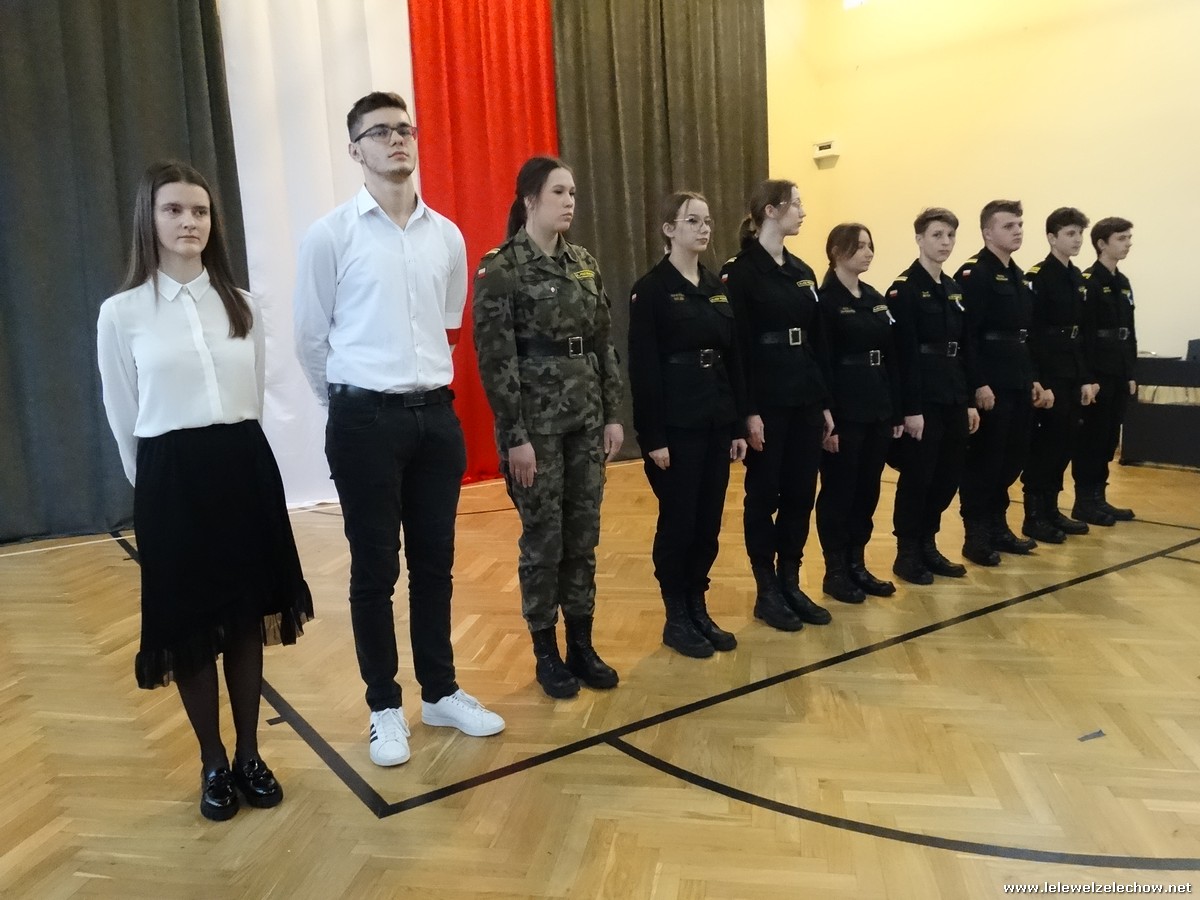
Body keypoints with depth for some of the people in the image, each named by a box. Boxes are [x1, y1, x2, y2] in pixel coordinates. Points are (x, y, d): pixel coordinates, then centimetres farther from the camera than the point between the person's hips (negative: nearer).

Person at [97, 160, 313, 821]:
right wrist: (156, 484, 8)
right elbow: (124, 420, 4)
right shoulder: (121, 314, -2)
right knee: (190, 627, 7)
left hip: (247, 468, 3)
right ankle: (214, 765, 26)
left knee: (248, 618, 10)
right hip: (172, 479, -2)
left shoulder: (243, 307, 6)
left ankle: (250, 756, 27)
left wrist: (237, 454, 14)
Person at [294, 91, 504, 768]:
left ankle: (442, 691, 29)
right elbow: (311, 338, 2)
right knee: (375, 570, 5)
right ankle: (385, 706, 22)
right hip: (366, 419, -4)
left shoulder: (448, 235, 7)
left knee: (435, 563, 13)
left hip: (437, 414, 4)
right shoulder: (331, 235, -5)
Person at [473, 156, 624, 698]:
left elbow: (604, 344, 12)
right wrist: (514, 435, -15)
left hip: (586, 418, 6)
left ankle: (582, 645, 24)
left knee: (583, 537, 11)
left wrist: (613, 414, 7)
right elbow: (494, 358, -12)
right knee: (544, 541, 4)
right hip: (536, 423, -5)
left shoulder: (585, 263, 10)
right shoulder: (500, 268, -8)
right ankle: (546, 653, 20)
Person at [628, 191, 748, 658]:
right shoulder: (650, 289, -7)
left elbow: (734, 358, 12)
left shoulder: (718, 287, 12)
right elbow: (643, 368, -12)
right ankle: (676, 617, 16)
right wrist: (653, 436, -16)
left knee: (709, 521, 11)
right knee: (677, 522, 2)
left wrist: (739, 423, 7)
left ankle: (698, 609, 24)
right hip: (675, 425, -6)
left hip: (717, 421, 6)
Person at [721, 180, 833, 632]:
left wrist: (824, 402, 11)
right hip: (767, 404, -7)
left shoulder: (803, 272, 13)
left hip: (805, 402, 7)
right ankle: (767, 592, 15)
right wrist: (749, 411, -17)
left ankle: (791, 585, 23)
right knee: (764, 496, 3)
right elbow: (737, 347, -13)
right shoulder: (740, 271, -8)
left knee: (800, 495, 10)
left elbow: (818, 343, 14)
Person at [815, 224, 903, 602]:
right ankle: (835, 571, 13)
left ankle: (857, 565, 24)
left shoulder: (877, 299, 13)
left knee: (867, 492, 12)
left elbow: (891, 358, 14)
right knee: (838, 493, 2)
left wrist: (896, 412, 10)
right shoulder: (824, 300, -9)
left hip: (878, 411, 7)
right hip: (844, 413, -7)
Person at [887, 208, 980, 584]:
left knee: (948, 475, 11)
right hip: (923, 402, -8)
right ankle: (907, 554, 12)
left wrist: (969, 401, 12)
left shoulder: (954, 289, 15)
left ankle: (928, 545, 25)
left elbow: (964, 350, 16)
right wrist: (911, 408, -19)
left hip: (953, 400, 8)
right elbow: (904, 355, -15)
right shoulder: (904, 289, -9)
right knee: (916, 478, -1)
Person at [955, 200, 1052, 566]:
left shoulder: (1018, 276, 18)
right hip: (989, 387, -9)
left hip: (1018, 385, 9)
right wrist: (979, 384, -22)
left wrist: (1033, 379, 16)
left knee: (1012, 458, 13)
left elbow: (1025, 335, 21)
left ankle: (998, 527, 25)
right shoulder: (973, 274, -11)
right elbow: (965, 335, -19)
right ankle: (976, 536, 8)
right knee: (983, 461, -2)